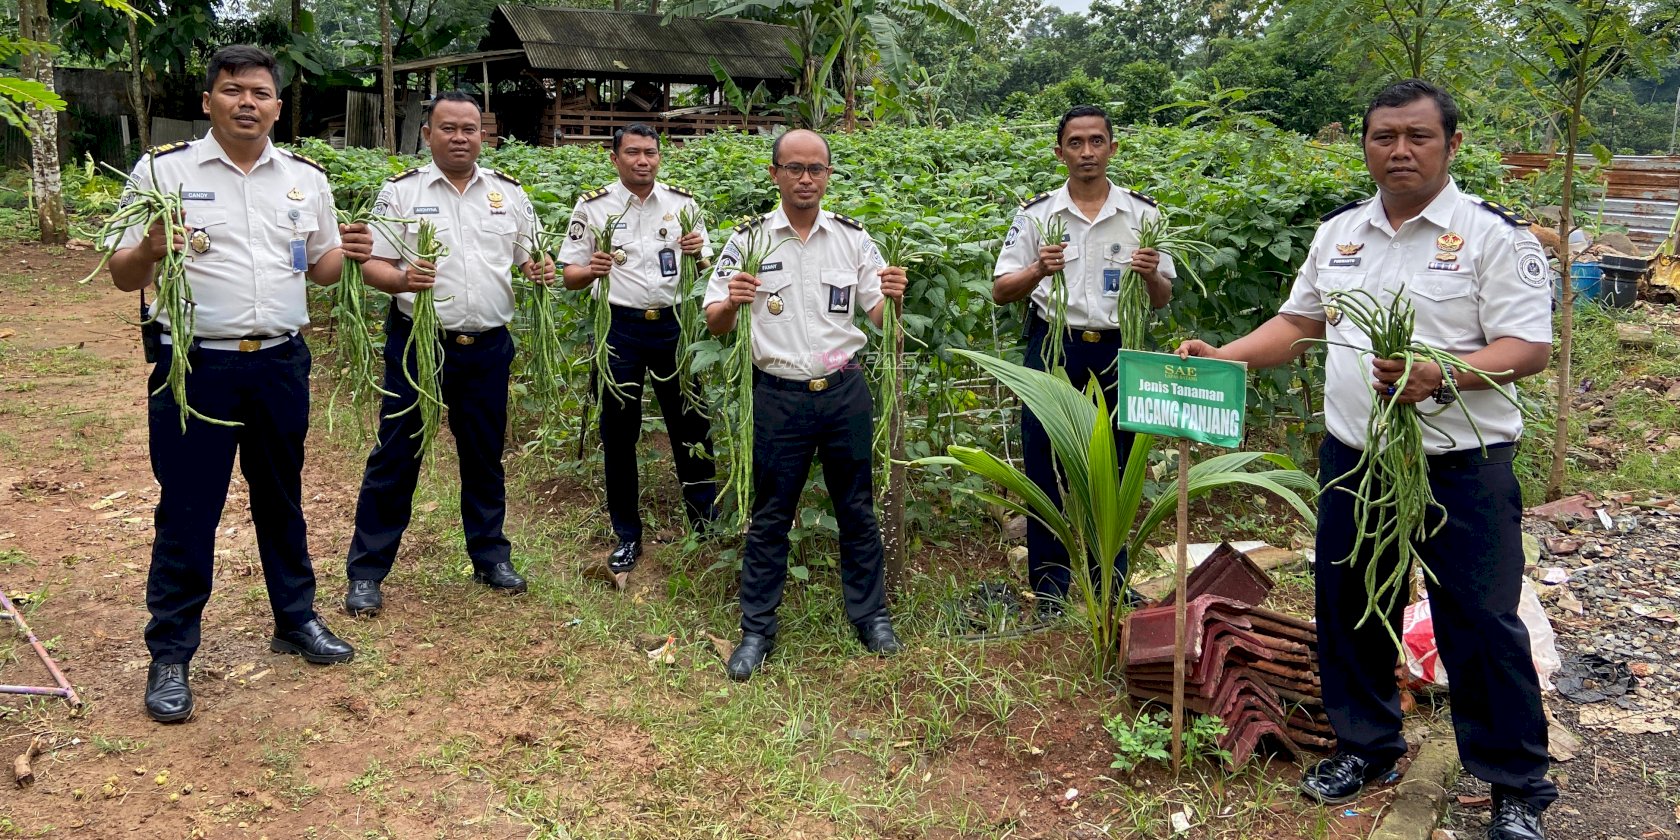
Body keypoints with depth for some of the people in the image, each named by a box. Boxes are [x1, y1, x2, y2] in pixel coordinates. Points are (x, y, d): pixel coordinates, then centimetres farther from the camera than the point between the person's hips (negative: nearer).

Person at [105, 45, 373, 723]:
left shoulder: (306, 178, 7)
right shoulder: (162, 170, -3)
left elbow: (317, 269, 14)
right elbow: (123, 276, -2)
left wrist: (346, 252, -7)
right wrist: (148, 251, -24)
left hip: (280, 364, 3)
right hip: (195, 366, -3)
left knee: (281, 500, 16)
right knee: (186, 514, 3)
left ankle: (296, 620, 32)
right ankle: (170, 656, 16)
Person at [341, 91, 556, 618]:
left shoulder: (509, 194, 7)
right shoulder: (400, 192, -1)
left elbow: (530, 257, 14)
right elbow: (373, 265, -4)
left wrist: (540, 270, -9)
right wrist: (402, 279, -25)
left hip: (488, 347, 3)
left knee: (485, 454, 13)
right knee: (396, 454, 2)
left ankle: (490, 556, 27)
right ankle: (366, 572, 12)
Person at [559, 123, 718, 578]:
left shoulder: (683, 203, 5)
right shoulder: (593, 207, -1)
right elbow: (570, 277, 2)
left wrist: (698, 252, -11)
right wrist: (591, 270, -21)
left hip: (674, 324, 1)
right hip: (620, 329, -1)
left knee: (691, 422, 8)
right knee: (618, 431, 6)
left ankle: (707, 522, 25)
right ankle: (627, 535, 19)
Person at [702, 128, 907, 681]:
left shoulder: (853, 238, 3)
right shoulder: (749, 240, -1)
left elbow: (877, 315, 6)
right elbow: (714, 324, -1)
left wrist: (892, 297, -17)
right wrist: (731, 304, -23)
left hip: (845, 392, 2)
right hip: (779, 397, -1)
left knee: (857, 507, 11)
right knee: (770, 515, 7)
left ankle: (870, 613, 28)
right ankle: (756, 629, 19)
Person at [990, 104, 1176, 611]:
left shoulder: (1142, 214, 4)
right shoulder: (1037, 214, 2)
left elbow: (1161, 300, 8)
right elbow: (1001, 292, 2)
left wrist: (1151, 275, -15)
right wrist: (1038, 271, -17)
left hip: (1117, 354, 1)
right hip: (1053, 350, -1)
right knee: (1047, 470, 4)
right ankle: (1050, 594, 17)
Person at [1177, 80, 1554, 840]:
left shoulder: (1492, 233, -7)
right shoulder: (1339, 231, 10)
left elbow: (1528, 347, -13)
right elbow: (1298, 321, 18)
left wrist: (1440, 376, -30)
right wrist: (1223, 357, 4)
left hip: (1461, 468, -5)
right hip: (1351, 461, 6)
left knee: (1481, 624, 0)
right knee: (1347, 608, 14)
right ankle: (1366, 744, 34)